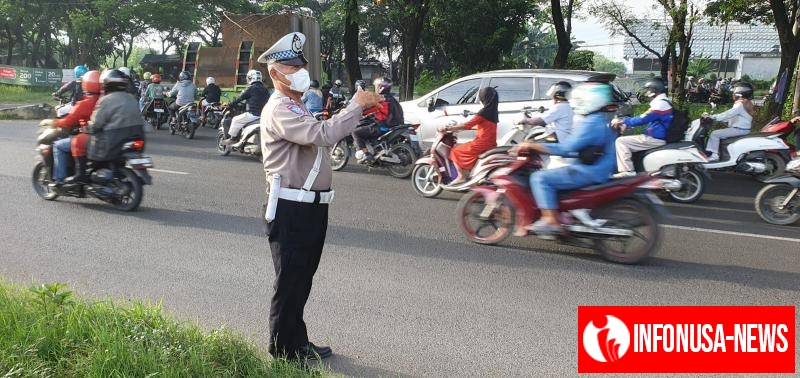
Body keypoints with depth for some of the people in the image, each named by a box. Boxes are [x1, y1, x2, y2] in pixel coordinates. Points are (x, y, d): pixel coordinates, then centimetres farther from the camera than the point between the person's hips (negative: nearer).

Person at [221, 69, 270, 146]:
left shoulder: (251, 88, -7)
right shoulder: (264, 89, 14)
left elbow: (239, 98, -3)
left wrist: (230, 105, 9)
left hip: (253, 114, -8)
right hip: (263, 115, 8)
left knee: (236, 120, 6)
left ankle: (232, 139, 9)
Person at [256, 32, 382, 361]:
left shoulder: (297, 108, 22)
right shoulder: (279, 109, -15)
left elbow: (325, 135, 18)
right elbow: (322, 134, -28)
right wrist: (357, 105, -22)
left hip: (311, 206, 10)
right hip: (291, 208, -10)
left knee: (302, 279, 17)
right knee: (290, 281, -1)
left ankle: (297, 343, 28)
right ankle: (284, 347, 11)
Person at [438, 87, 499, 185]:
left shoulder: (484, 112, -15)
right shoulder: (493, 112, 11)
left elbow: (468, 125, -17)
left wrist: (448, 128, -11)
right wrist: (457, 126, 23)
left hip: (482, 143, -9)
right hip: (491, 143, 9)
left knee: (455, 151, 3)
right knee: (463, 148, 30)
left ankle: (461, 177, -3)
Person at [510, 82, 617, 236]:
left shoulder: (591, 124, -19)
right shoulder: (598, 121, 15)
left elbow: (566, 148, -25)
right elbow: (575, 148, 23)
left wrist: (532, 146, -20)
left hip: (588, 172, -11)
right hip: (596, 170, 11)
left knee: (540, 178, -15)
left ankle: (551, 221, -19)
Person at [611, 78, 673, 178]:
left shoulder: (660, 104, -16)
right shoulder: (663, 102, 18)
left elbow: (642, 119, -20)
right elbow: (646, 118, 21)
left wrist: (623, 122, -10)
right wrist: (626, 123, 12)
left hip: (655, 139, -11)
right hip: (658, 137, 11)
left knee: (621, 141, -14)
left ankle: (627, 171, -20)